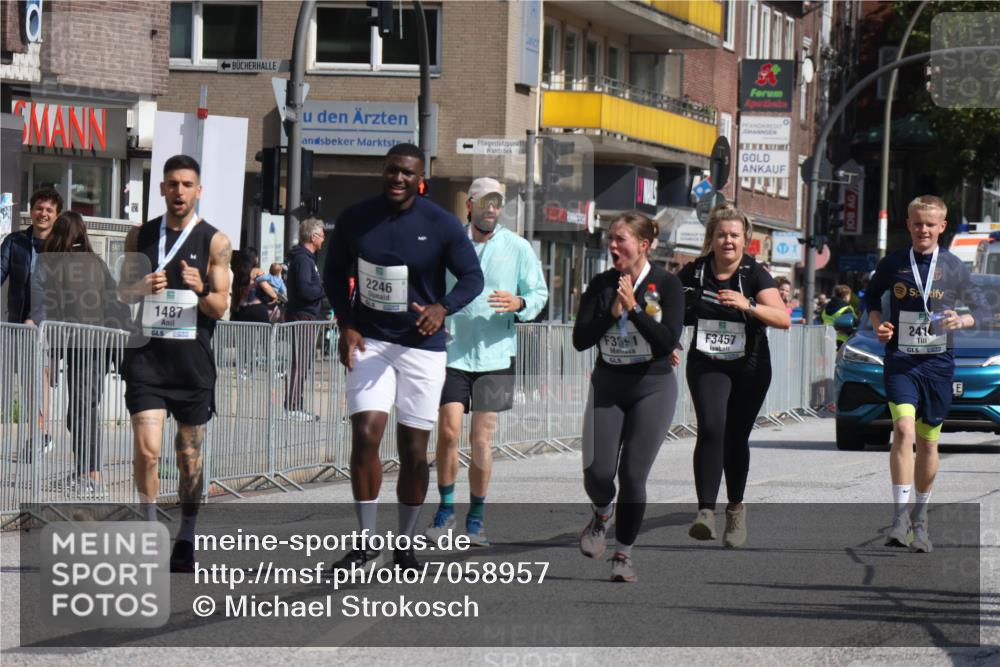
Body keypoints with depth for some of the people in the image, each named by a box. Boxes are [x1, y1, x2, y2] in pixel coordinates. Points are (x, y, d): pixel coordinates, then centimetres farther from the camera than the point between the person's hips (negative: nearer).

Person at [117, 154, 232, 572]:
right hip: (147, 353, 1)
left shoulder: (214, 242, 0)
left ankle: (186, 540, 19)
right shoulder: (140, 236, 7)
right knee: (147, 449, -13)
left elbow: (219, 307, -2)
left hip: (192, 355, -1)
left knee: (190, 455, 7)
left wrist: (201, 289, -24)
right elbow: (123, 292, 14)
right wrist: (143, 287, -9)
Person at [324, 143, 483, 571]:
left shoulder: (442, 225, -5)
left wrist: (443, 307, -20)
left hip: (422, 345, -1)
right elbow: (335, 273, 12)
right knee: (365, 435, -14)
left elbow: (472, 277, 0)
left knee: (414, 450, 3)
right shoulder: (355, 219, 1)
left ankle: (405, 546, 16)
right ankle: (366, 545, -6)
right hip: (369, 342, 1)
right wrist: (345, 324, -2)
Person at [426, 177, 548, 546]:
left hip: (495, 354, 0)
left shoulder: (517, 248, 2)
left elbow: (539, 293, 7)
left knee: (482, 439, 0)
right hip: (451, 352, 0)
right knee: (448, 431, -8)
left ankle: (476, 517, 12)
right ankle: (446, 508, 10)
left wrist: (519, 304, -14)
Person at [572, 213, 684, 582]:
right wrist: (612, 312, -16)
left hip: (652, 387, -3)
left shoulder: (666, 284, -8)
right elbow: (580, 340, -5)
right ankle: (602, 515, 29)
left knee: (632, 475, -7)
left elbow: (669, 341, -17)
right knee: (597, 473, -6)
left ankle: (623, 553, 8)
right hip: (607, 385, 3)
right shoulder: (601, 285, 1)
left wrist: (634, 308, -21)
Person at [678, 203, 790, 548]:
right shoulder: (693, 273, -4)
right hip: (706, 364, 0)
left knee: (736, 437, 8)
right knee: (710, 428, -21)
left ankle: (736, 508, 31)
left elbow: (784, 319, -22)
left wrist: (748, 305, -35)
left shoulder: (755, 275, -11)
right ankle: (706, 512, -26)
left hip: (750, 367, 0)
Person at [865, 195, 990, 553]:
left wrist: (962, 320, -12)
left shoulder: (953, 267, 2)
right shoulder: (893, 264, 2)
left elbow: (982, 308, 8)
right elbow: (871, 295, 19)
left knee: (928, 442, 8)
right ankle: (900, 515, -20)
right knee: (904, 429, -21)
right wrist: (877, 322, 0)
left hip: (938, 363, 1)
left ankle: (920, 520, 24)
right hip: (900, 360, -1)